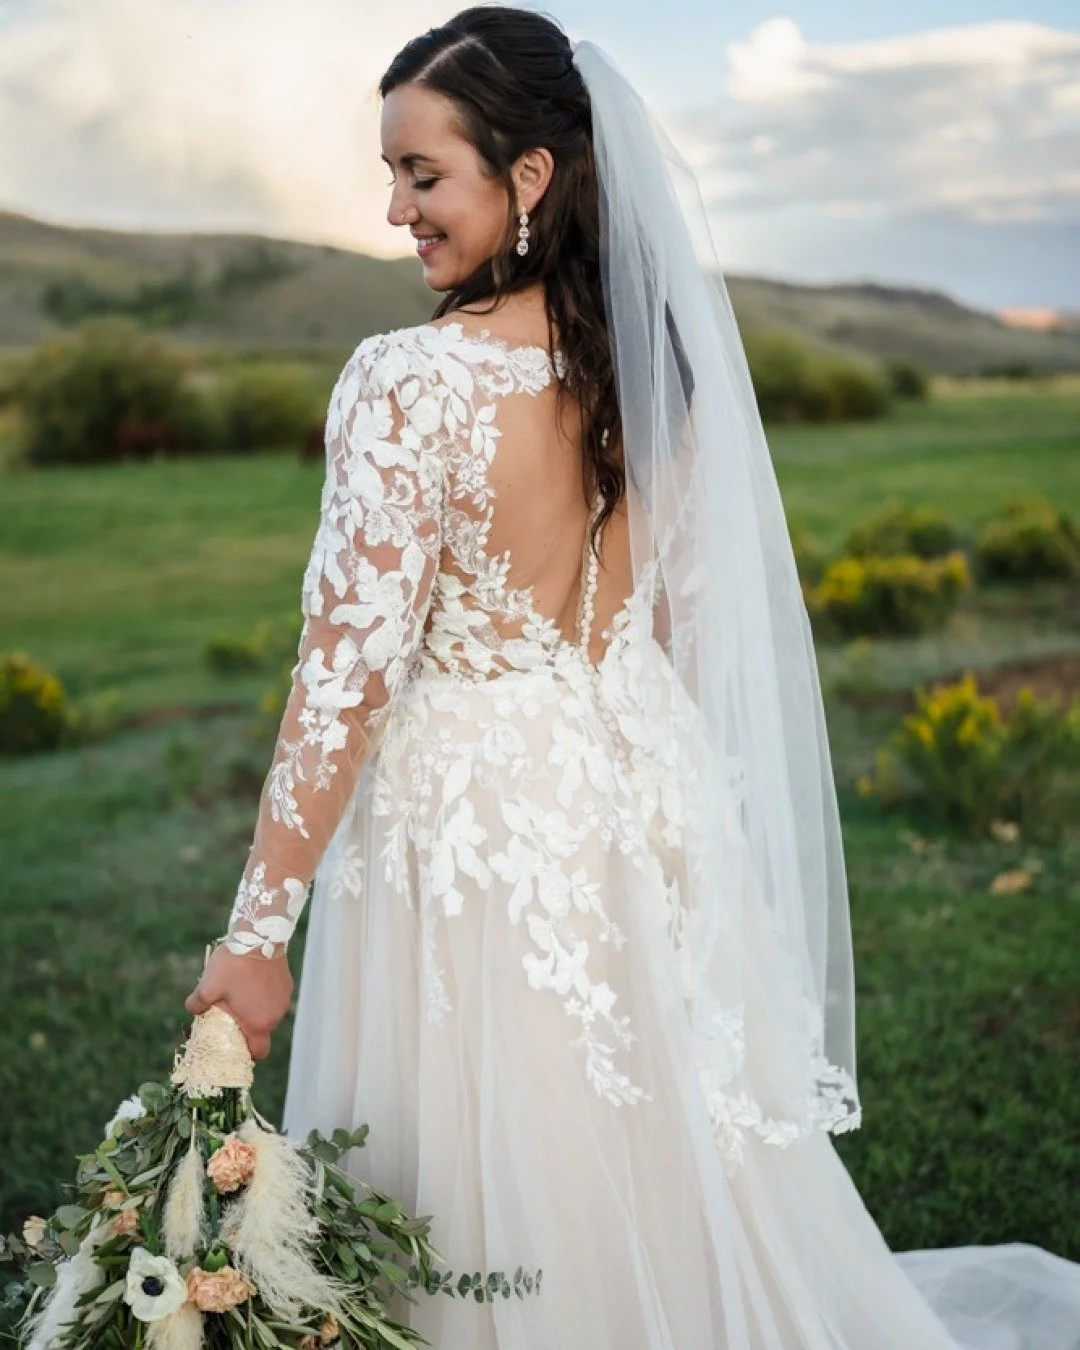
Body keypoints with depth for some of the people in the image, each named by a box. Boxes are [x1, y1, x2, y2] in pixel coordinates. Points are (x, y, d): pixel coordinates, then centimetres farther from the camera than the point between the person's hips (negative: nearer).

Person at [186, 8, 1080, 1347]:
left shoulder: (409, 381, -20)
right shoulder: (652, 357, 0)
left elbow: (351, 671, -21)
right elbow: (684, 611, 9)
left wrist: (255, 932, -13)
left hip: (472, 825, -6)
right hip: (644, 808, 7)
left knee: (495, 1218, 13)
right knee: (662, 1184, 24)